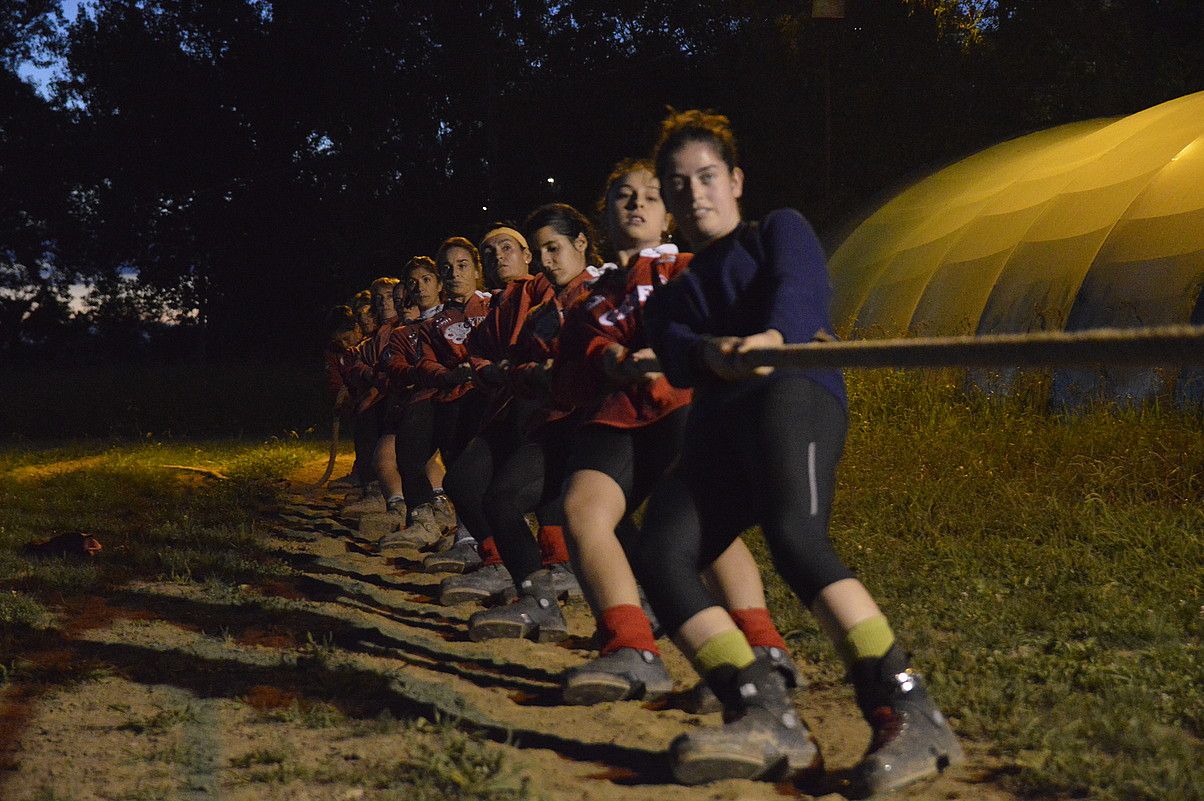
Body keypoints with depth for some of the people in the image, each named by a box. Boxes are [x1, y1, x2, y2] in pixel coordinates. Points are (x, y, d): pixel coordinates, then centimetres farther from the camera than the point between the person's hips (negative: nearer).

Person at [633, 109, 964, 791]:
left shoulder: (780, 231, 22)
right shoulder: (672, 296, 33)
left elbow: (798, 289, -2)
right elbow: (675, 356, 9)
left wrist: (771, 337, -27)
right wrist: (713, 352, -18)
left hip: (793, 390, -5)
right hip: (716, 430, 5)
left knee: (795, 534, -33)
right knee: (658, 557, -22)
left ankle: (910, 714, -37)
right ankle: (768, 719, -32)